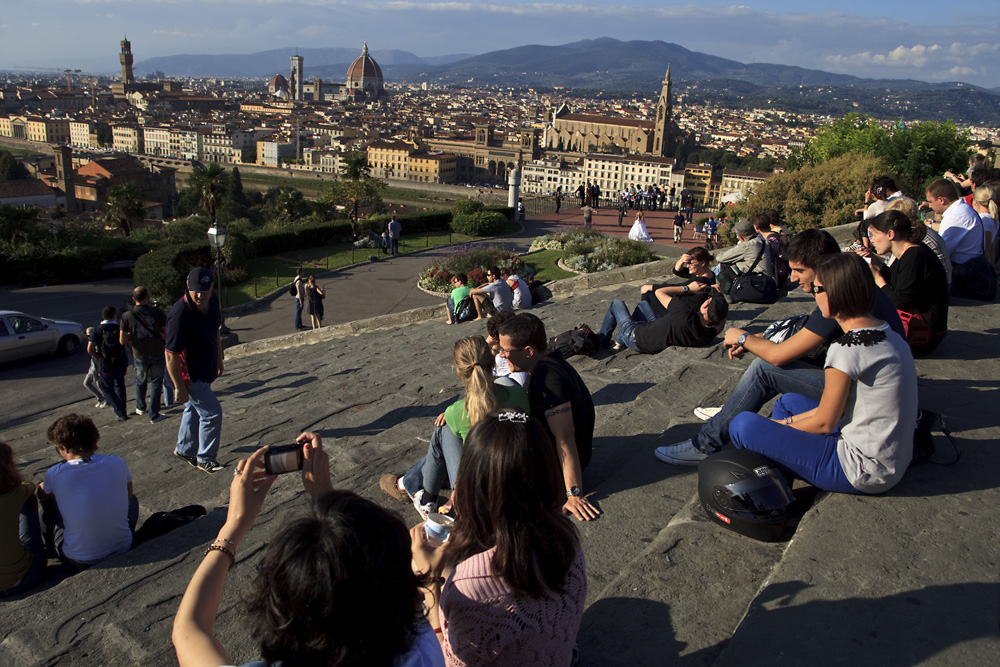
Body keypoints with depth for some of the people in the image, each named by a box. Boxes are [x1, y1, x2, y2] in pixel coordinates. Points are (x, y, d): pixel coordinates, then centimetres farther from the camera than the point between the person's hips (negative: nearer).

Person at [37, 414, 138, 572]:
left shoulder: (55, 474, -15)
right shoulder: (117, 463, -10)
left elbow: (41, 494, 10)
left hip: (78, 563, -2)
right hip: (123, 552, 2)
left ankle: (48, 548, 42)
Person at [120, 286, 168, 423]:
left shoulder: (127, 316, -10)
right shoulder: (158, 313, -11)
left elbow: (123, 341, -7)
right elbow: (166, 334, -7)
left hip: (140, 356, 1)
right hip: (157, 354, -1)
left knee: (140, 382, 23)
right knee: (156, 382, 11)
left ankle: (141, 407, 43)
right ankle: (154, 414, 10)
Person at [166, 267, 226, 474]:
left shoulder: (213, 301, -6)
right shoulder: (180, 315, -32)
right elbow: (171, 356, -27)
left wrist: (219, 359, 19)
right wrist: (179, 387, -23)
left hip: (206, 370, 8)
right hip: (190, 375, -8)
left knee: (194, 409, 23)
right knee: (212, 413, -2)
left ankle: (184, 450, 43)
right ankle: (205, 459, 16)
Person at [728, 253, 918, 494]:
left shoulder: (848, 348, -23)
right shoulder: (885, 333, 5)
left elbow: (824, 422, -14)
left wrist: (783, 426, 4)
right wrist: (790, 421, 11)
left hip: (866, 472, -10)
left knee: (744, 426, -13)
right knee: (787, 402, 25)